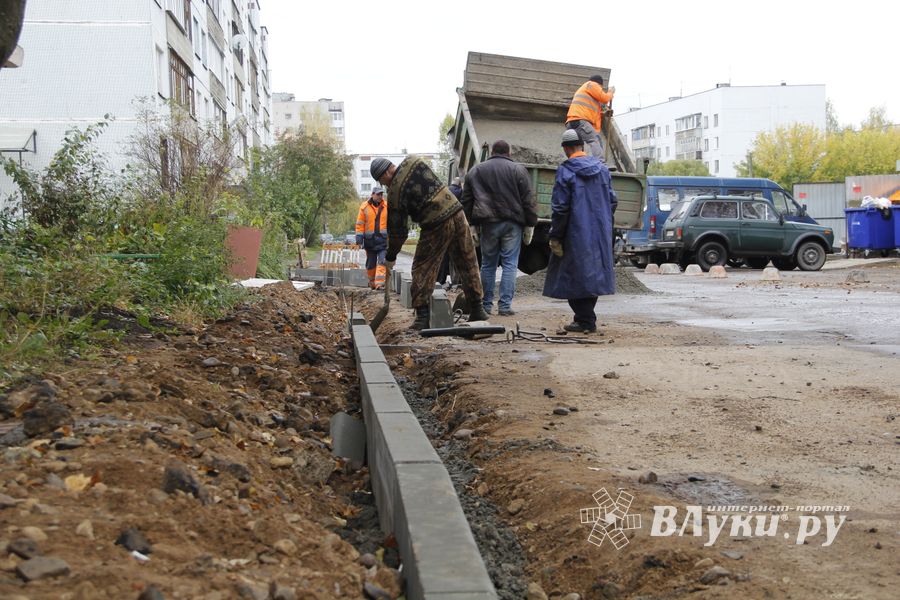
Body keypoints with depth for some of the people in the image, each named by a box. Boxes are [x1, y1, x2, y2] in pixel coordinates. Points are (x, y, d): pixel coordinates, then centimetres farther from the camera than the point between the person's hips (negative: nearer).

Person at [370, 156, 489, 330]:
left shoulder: (395, 193, -8)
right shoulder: (414, 161, 5)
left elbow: (397, 230, -3)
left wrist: (390, 257, 10)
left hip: (436, 226, -6)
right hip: (457, 213, 6)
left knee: (422, 269, 7)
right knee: (468, 264, 14)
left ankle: (422, 316, 2)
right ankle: (477, 309, 19)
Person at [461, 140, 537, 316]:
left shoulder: (475, 170, 10)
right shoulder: (518, 170, 2)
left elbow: (467, 201, 12)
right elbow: (528, 200, -1)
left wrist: (473, 224, 15)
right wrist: (530, 225, 3)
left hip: (487, 224, 2)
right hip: (512, 224, -2)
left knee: (488, 264, 10)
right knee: (510, 264, 0)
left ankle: (486, 304, 12)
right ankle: (505, 305, -5)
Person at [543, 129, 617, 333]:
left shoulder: (565, 171, -11)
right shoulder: (602, 168, 8)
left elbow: (560, 207, -13)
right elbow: (612, 201, 12)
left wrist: (555, 237, -7)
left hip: (576, 234, -6)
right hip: (600, 234, 6)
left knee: (575, 275, 2)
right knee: (593, 271, 13)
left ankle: (585, 319, 1)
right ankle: (587, 318, 20)